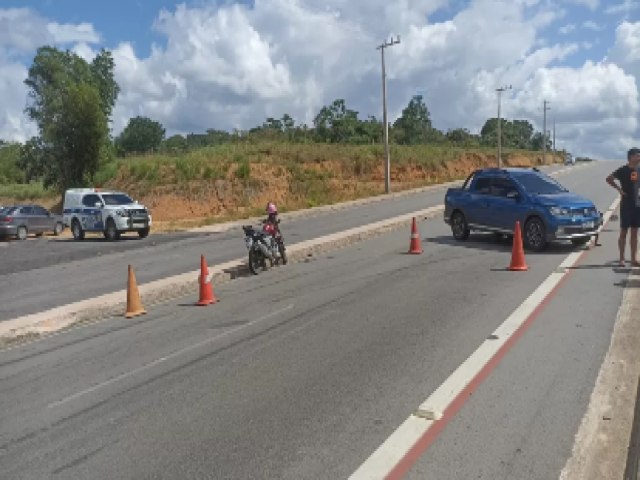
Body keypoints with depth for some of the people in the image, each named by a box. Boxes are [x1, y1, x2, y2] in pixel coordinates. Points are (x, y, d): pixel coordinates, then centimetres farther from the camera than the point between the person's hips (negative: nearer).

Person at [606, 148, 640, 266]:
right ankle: (622, 259, 5)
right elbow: (609, 179, -14)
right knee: (624, 232, 0)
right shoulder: (623, 170, -8)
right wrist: (619, 189, -16)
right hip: (626, 205, -6)